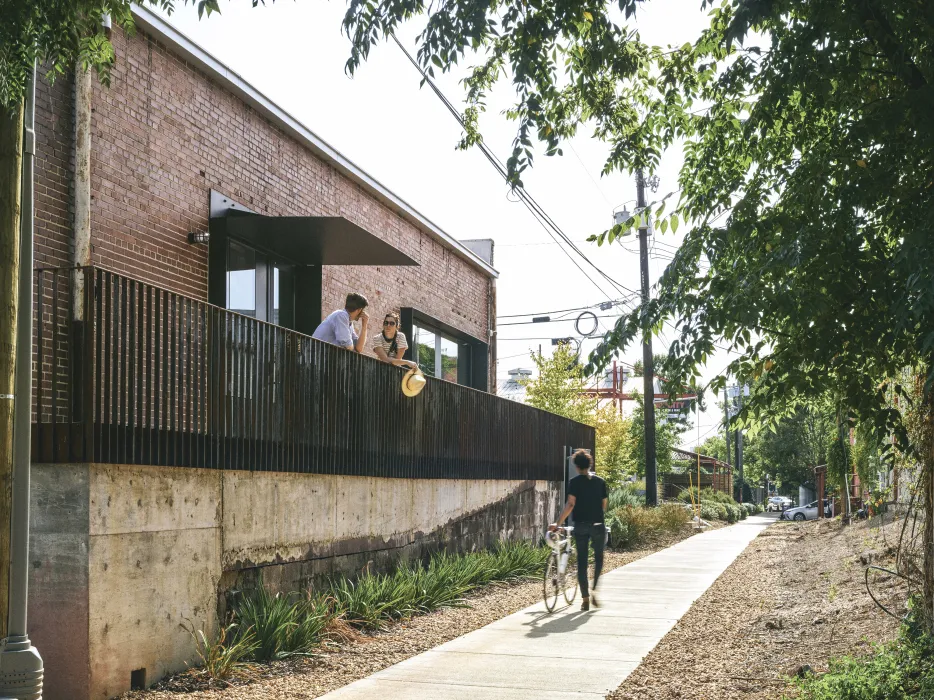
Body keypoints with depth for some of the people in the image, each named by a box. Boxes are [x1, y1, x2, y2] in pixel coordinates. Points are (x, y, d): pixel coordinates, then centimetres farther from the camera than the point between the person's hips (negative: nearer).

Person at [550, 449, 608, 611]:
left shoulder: (574, 482, -4)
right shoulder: (600, 481, 4)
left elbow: (570, 505, -13)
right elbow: (604, 505, 6)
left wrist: (558, 523, -10)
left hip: (580, 525, -1)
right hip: (598, 525, 1)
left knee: (582, 561, 5)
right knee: (598, 557, 18)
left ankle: (585, 598, 4)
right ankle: (594, 590, 1)